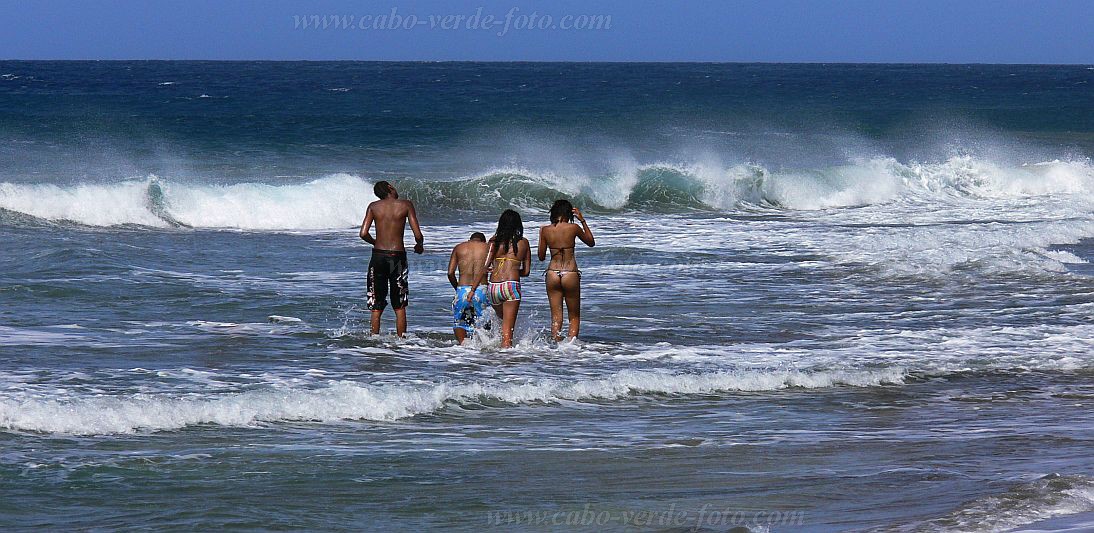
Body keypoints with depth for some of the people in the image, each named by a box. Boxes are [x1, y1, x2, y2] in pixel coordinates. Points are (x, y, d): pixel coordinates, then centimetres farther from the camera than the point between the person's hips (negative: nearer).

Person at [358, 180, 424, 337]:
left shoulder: (374, 206, 3)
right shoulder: (406, 205, -3)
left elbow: (364, 233, -6)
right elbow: (418, 234, -7)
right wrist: (419, 246, 15)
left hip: (378, 255, 1)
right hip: (397, 256, -1)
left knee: (376, 307, 8)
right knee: (400, 306, 9)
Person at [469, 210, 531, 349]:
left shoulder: (494, 241, 6)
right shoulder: (523, 243, 8)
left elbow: (485, 267, -2)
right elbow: (526, 271, 12)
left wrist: (473, 289, 1)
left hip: (493, 287, 2)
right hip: (511, 285, -2)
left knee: (503, 319, 27)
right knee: (508, 328, -2)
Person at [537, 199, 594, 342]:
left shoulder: (545, 230, -1)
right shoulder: (573, 228, -6)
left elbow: (541, 256, 10)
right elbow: (591, 242, 12)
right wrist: (582, 220, 13)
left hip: (552, 274, 2)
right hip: (570, 274, -2)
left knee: (556, 317, 6)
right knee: (574, 316, 10)